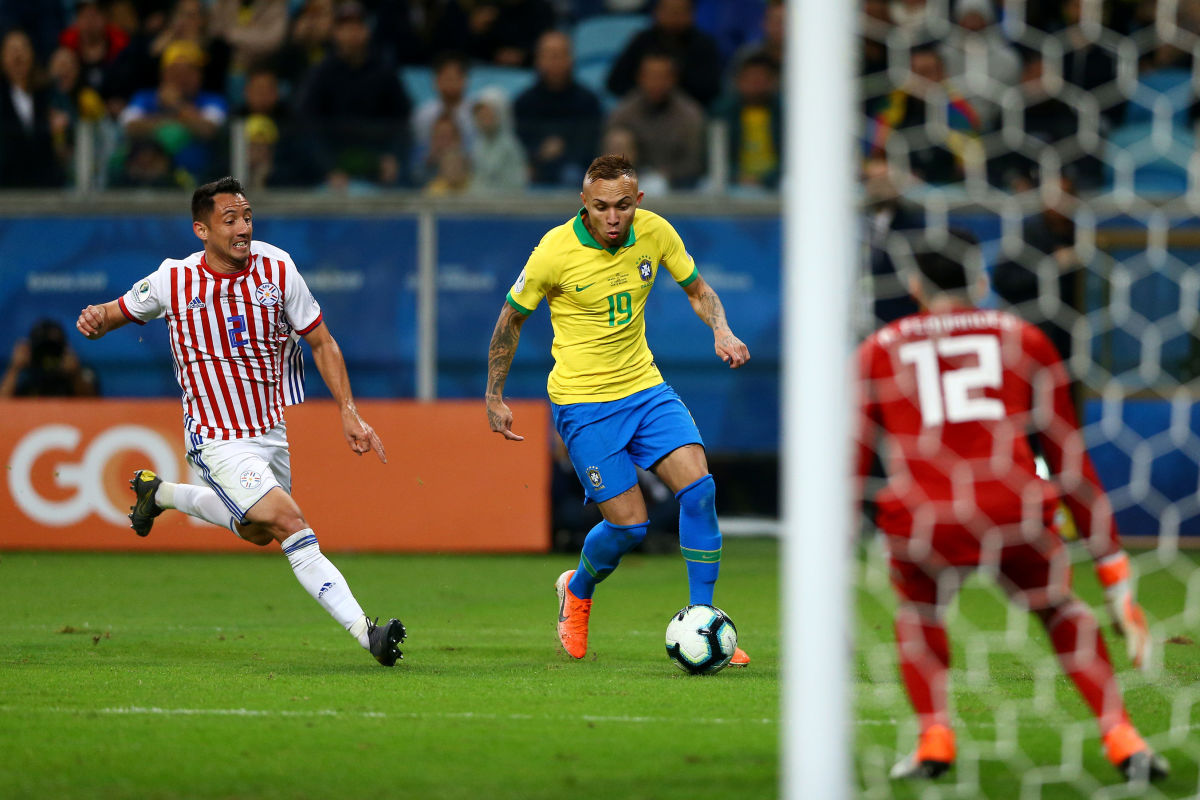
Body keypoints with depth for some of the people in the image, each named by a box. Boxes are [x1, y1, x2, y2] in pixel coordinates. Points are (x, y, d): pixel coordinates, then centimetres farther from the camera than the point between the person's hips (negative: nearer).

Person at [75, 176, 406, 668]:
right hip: (217, 439, -5)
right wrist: (95, 320, -20)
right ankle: (365, 632, -26)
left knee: (257, 531, 23)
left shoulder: (277, 270, -8)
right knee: (291, 526, -21)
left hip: (273, 431, 5)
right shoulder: (173, 280, -13)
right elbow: (120, 311, 4)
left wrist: (348, 412, -5)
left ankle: (161, 494, 44)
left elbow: (321, 342, 2)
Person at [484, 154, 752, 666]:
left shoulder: (654, 233, -6)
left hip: (644, 387, 4)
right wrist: (493, 397, 2)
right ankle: (577, 591, 26)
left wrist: (721, 332, -8)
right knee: (629, 523, -9)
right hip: (582, 400, -4)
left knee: (698, 485, -16)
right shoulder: (556, 250, -16)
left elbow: (697, 290, 12)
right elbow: (511, 319, -1)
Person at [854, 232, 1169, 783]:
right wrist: (1115, 574, 20)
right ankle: (1122, 742, 13)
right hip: (1015, 518, 0)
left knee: (917, 611, 30)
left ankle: (934, 741, 11)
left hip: (921, 524, 0)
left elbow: (849, 469, 15)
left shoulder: (878, 350, 19)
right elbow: (1071, 463, 19)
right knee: (1060, 609, 27)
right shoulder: (1024, 340, 20)